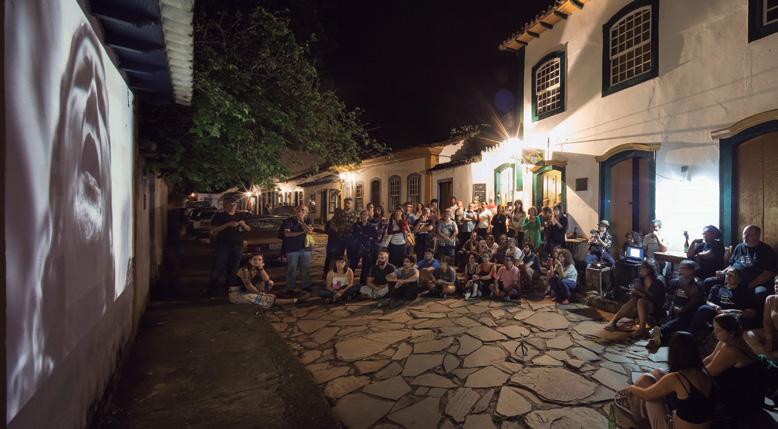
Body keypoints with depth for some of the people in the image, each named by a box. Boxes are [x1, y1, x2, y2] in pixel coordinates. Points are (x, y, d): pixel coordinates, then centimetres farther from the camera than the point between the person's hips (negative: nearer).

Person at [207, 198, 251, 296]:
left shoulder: (241, 215, 13)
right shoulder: (219, 216, 2)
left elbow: (248, 229, 14)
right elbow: (214, 230, -7)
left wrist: (243, 224, -9)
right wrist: (228, 224, -19)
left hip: (237, 246, 3)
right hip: (222, 245, -3)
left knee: (233, 269, 6)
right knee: (218, 268, -5)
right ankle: (212, 289, 3)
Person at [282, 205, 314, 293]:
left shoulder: (308, 220, 6)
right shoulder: (289, 220, -1)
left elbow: (310, 231, -10)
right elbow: (287, 234, -11)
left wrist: (301, 221, -11)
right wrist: (302, 232, -11)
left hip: (305, 247, 3)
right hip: (292, 248, -3)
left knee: (306, 268, 9)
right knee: (292, 268, 1)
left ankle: (305, 285, 22)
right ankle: (290, 288, 11)